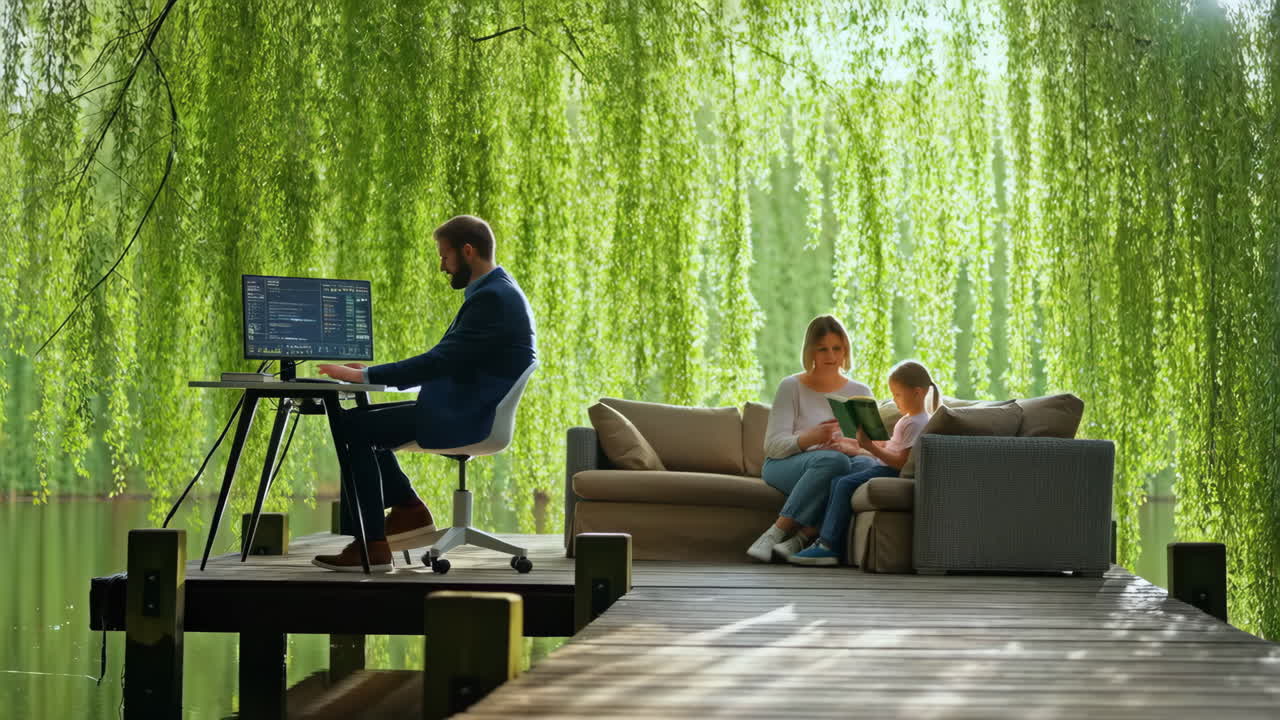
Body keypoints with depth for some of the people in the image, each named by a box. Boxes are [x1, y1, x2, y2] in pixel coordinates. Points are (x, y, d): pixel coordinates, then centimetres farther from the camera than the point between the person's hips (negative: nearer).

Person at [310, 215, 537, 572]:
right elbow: (444, 360, 18)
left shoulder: (493, 298, -19)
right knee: (362, 419, 13)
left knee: (353, 425, -12)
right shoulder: (494, 291, 15)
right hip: (462, 408, 11)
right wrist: (371, 374, 10)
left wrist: (364, 376, -21)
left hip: (466, 419, -11)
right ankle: (408, 511, 13)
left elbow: (440, 360, -25)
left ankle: (373, 546, -11)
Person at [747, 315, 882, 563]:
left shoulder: (860, 393, 11)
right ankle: (775, 535, -35)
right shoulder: (791, 387, 2)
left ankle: (799, 539, -37)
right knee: (832, 459, -36)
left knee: (865, 465, -33)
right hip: (784, 467, -3)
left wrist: (848, 447, -22)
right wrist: (811, 438, -27)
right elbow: (773, 445, -7)